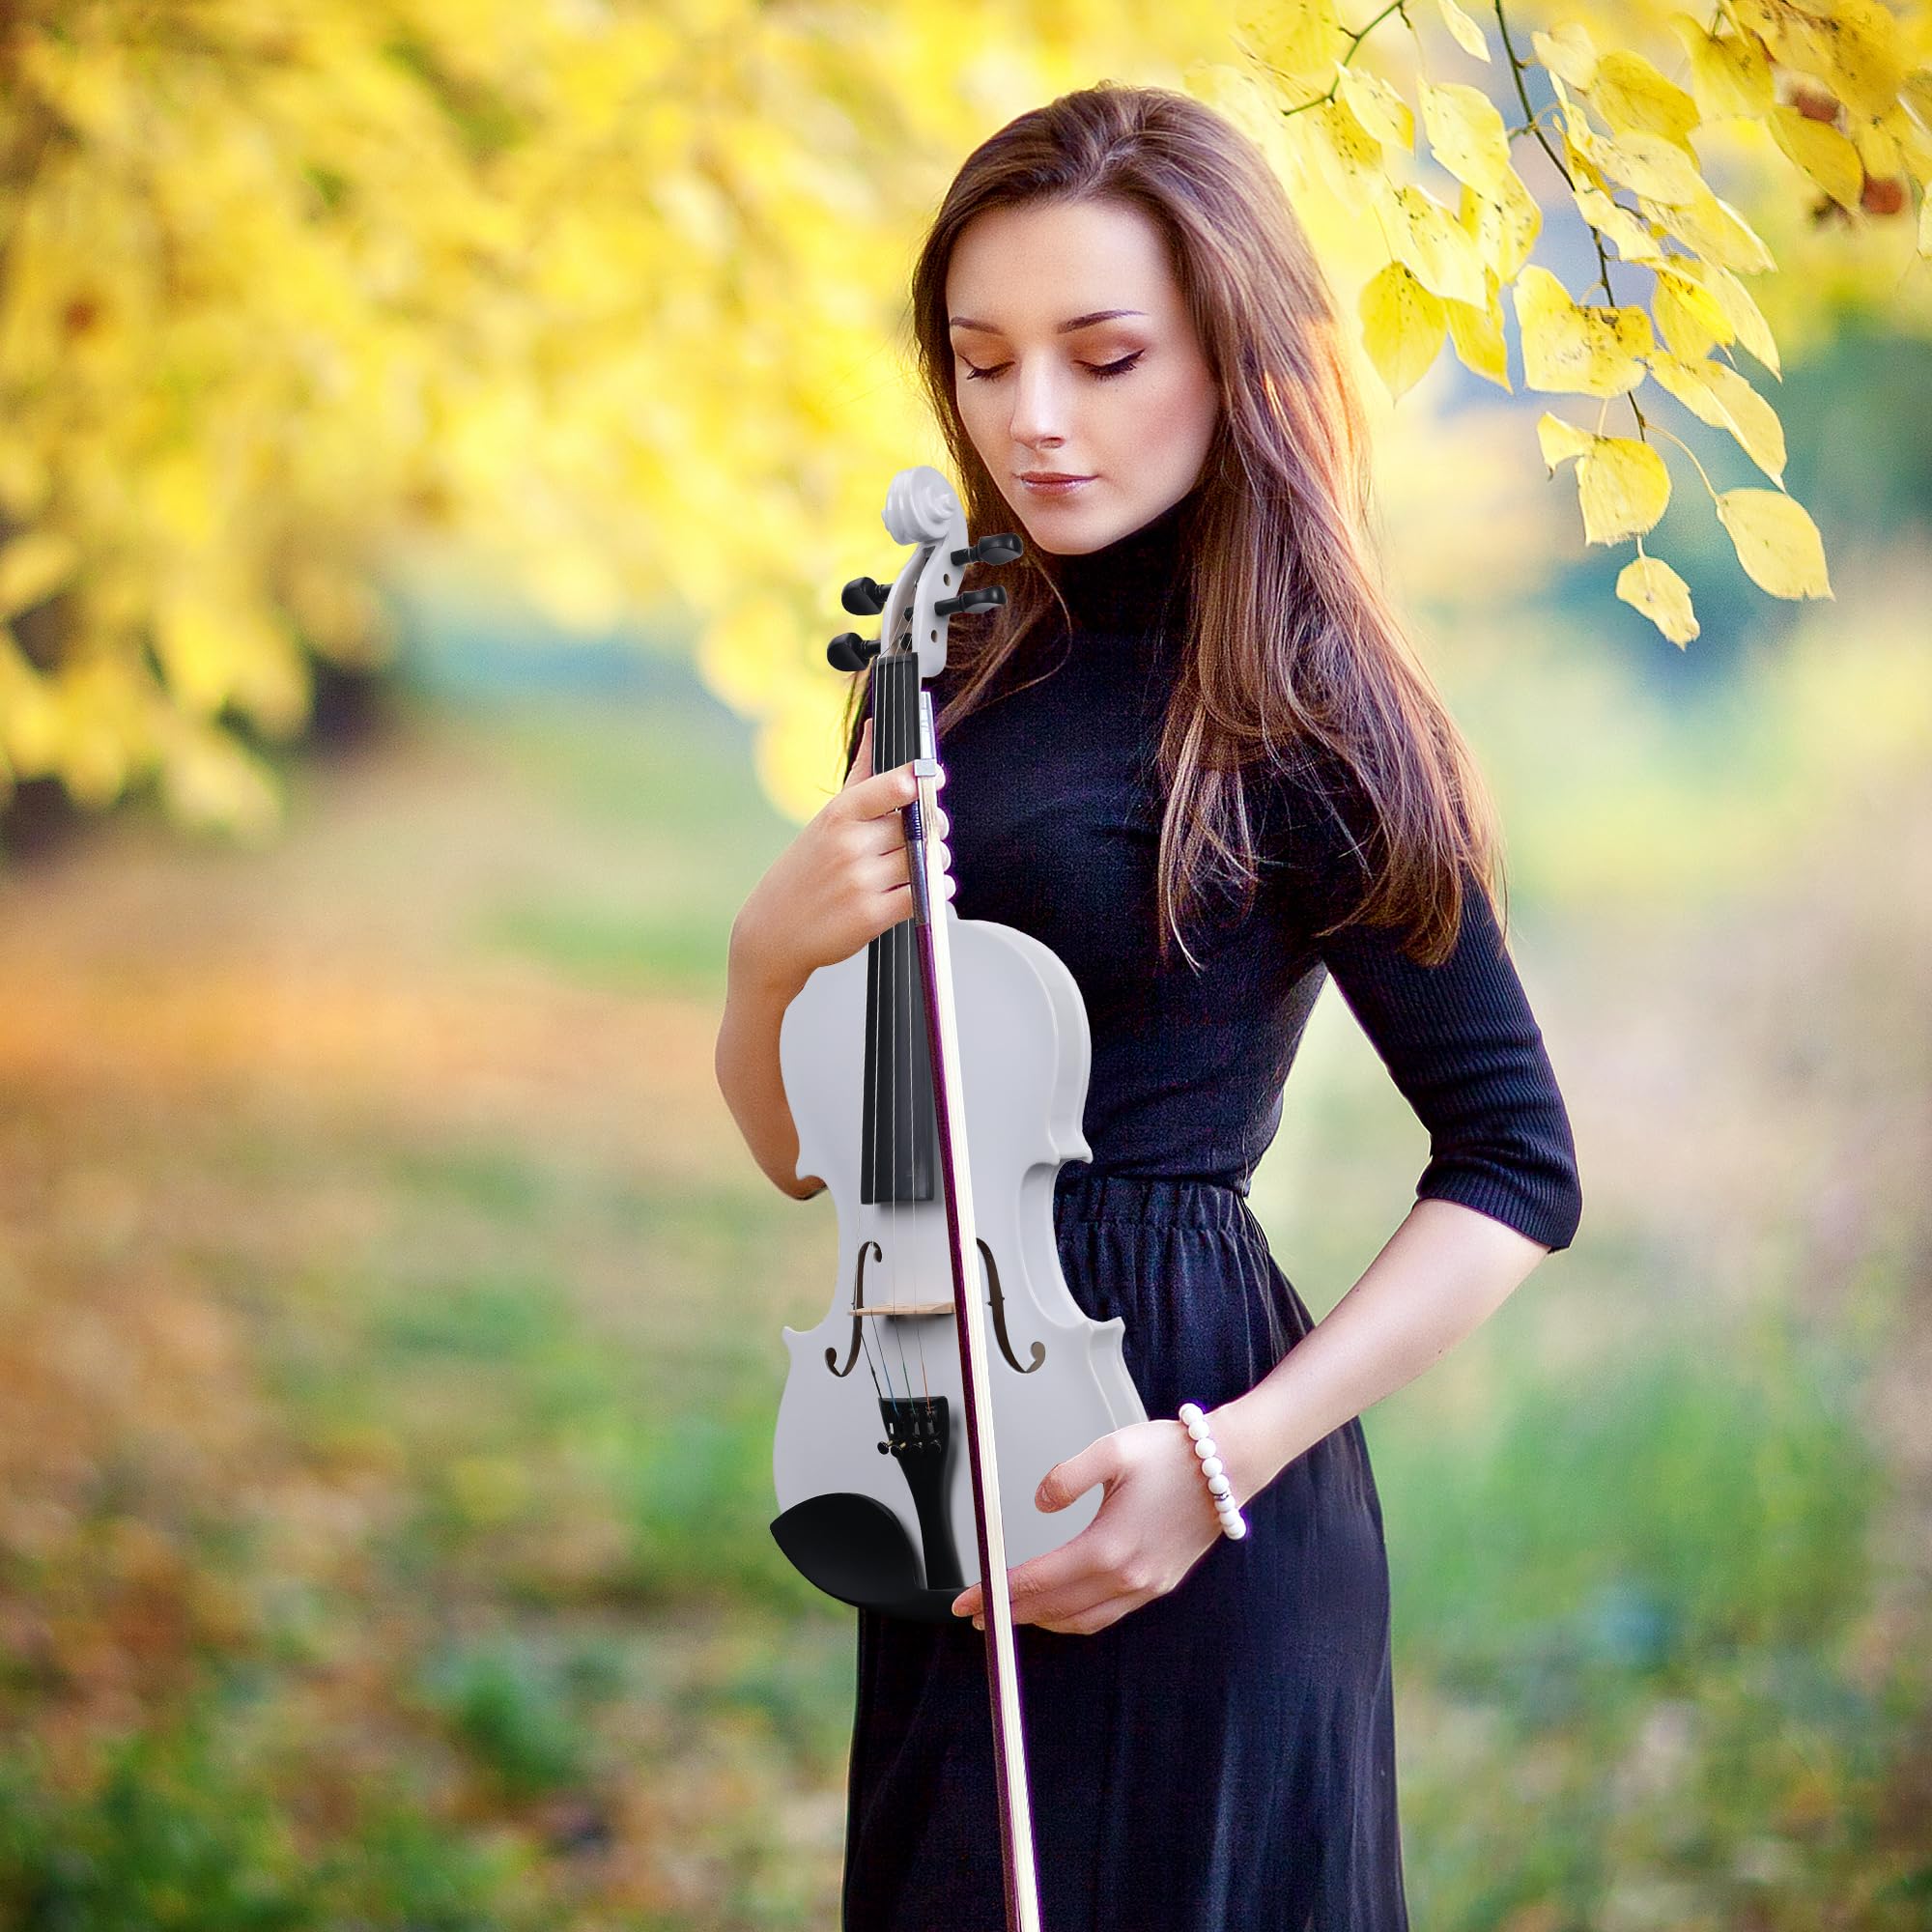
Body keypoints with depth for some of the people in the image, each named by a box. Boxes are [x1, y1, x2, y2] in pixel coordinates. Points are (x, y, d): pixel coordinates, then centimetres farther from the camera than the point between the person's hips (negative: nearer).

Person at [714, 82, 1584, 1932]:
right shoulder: (954, 676, 5)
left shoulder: (1290, 725, -12)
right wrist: (768, 955, -12)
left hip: (1146, 1479, -6)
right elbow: (803, 1143, 9)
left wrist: (1231, 1453, -21)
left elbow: (1515, 1164, -11)